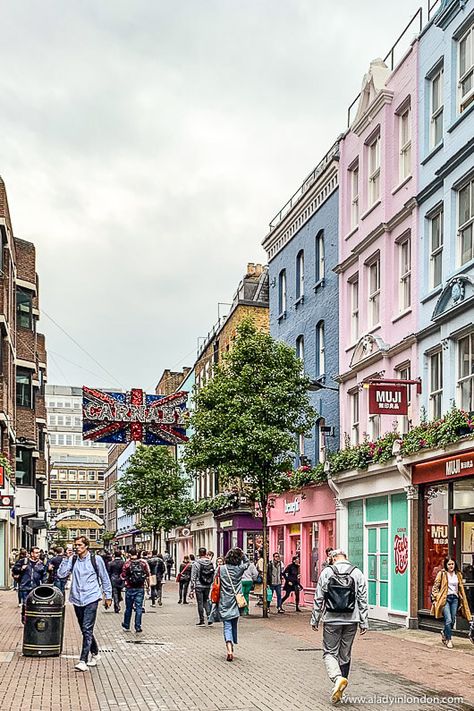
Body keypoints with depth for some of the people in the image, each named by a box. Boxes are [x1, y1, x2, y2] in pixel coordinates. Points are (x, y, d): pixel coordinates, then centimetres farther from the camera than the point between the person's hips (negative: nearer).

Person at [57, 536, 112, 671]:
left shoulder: (96, 559, -2)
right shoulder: (72, 559, 5)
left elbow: (105, 578, 6)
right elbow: (61, 574, -5)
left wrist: (108, 596, 8)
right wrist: (67, 558, -9)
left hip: (91, 599, -4)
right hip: (77, 599, 4)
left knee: (87, 629, -13)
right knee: (85, 630, 14)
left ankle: (83, 660, -14)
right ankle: (95, 654, 32)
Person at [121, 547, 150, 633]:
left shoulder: (127, 564, -9)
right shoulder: (143, 563, -2)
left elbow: (123, 577, -4)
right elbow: (147, 576, -1)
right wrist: (148, 585, 11)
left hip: (130, 588, -1)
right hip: (140, 588, 1)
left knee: (128, 608, 12)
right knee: (139, 607, 4)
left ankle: (126, 626, 23)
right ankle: (138, 627, 2)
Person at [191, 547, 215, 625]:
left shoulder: (196, 563, -12)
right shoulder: (210, 563, -1)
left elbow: (193, 577, -11)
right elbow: (213, 575, 4)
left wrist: (192, 587, -5)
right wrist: (211, 584, 14)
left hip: (199, 586, -4)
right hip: (208, 586, 4)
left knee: (200, 603, 6)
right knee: (206, 601, 17)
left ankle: (201, 620, 10)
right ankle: (209, 617, 2)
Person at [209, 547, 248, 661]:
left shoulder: (221, 569, -6)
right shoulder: (239, 569, -5)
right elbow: (246, 561, 18)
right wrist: (241, 552, 8)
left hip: (224, 602, -1)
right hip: (235, 602, 1)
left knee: (227, 626, -3)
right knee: (234, 625, 18)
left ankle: (229, 649, -20)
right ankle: (231, 646, 29)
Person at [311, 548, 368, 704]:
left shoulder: (326, 572, -3)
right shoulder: (357, 573, 1)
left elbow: (318, 598, -2)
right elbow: (362, 600, 0)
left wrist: (315, 619, 6)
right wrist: (364, 622, 5)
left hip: (331, 620, -2)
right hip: (351, 621, 2)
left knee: (329, 652, 6)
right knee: (345, 655, 13)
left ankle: (337, 678, -19)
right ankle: (339, 689, 17)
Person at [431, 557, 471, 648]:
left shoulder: (458, 575, 9)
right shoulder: (442, 574, -4)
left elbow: (461, 588, 15)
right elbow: (435, 587, -1)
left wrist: (462, 601, 14)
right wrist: (435, 599, -7)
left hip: (455, 599, 5)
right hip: (445, 599, -4)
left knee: (453, 620, 7)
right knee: (448, 620, -13)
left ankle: (444, 633, 35)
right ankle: (449, 640, 3)